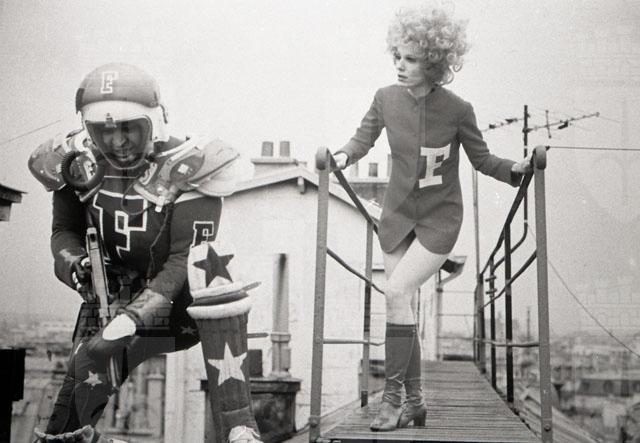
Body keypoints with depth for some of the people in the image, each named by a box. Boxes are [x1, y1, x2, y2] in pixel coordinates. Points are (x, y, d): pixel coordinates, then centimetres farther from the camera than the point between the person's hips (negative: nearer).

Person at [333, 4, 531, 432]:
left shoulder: (457, 110, -16)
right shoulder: (386, 99, -7)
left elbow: (482, 159, -2)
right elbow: (364, 137, 9)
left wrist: (515, 169, -20)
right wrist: (343, 156, -10)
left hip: (439, 218, -4)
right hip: (398, 215, 4)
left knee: (397, 291, -21)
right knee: (404, 305, 5)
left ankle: (393, 397, -11)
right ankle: (414, 401, 20)